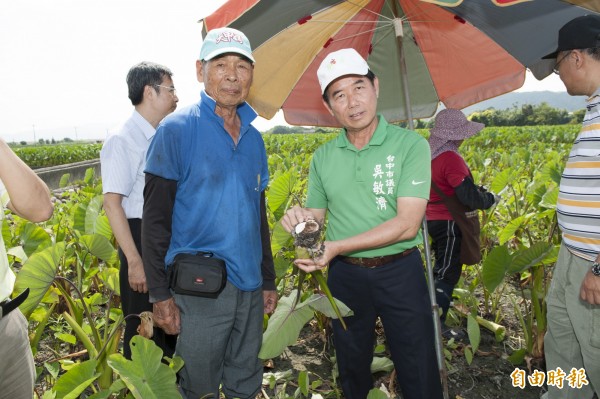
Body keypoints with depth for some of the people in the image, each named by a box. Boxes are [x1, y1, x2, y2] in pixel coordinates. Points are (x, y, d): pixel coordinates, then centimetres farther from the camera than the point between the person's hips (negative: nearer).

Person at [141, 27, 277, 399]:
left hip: (249, 286, 6)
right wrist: (160, 293, -11)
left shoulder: (254, 138, 9)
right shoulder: (177, 129, -9)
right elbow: (156, 217, -9)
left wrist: (269, 280, 15)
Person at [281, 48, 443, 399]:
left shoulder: (411, 145, -10)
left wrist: (338, 246, -25)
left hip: (400, 272, -3)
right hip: (344, 275, 4)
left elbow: (407, 224, -18)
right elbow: (318, 218, 9)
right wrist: (301, 219, -16)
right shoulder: (322, 158, 2)